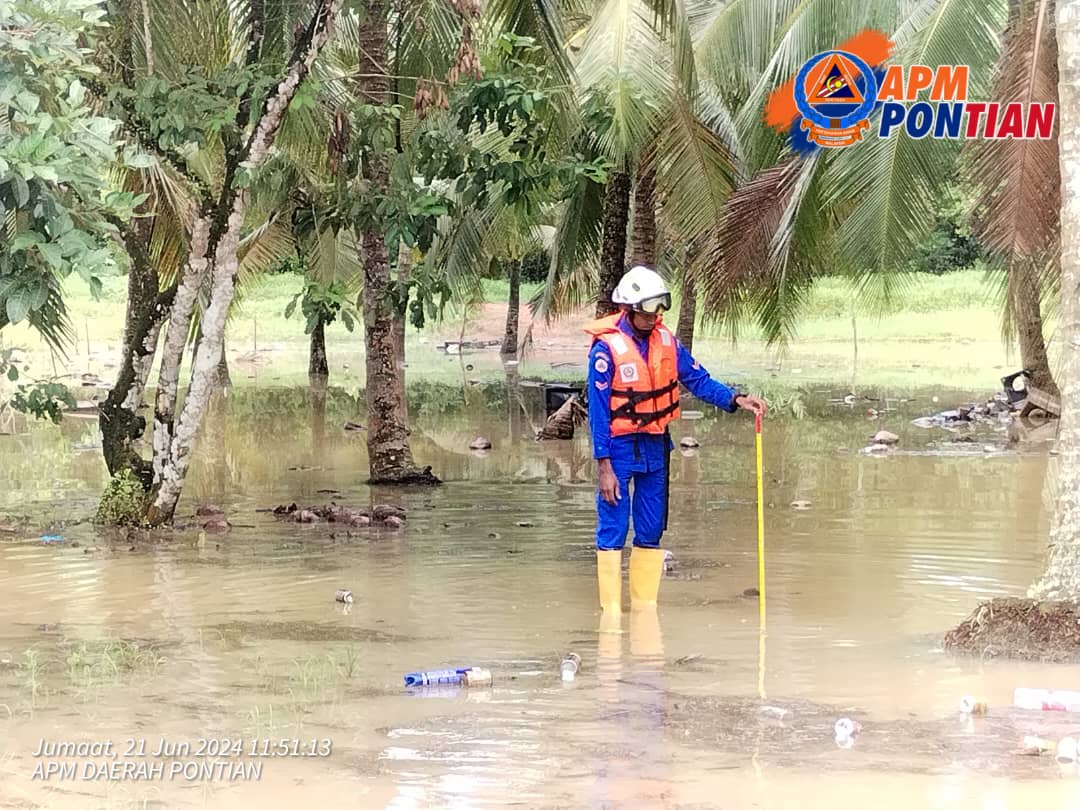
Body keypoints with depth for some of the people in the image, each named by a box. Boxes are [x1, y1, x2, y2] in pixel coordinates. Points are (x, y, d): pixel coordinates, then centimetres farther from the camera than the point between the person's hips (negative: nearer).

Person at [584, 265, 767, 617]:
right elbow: (598, 410, -14)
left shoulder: (666, 340, 2)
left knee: (651, 532, 11)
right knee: (612, 531, -4)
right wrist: (605, 466, -16)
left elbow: (698, 379, 5)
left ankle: (645, 609, 19)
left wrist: (736, 400, -12)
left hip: (656, 447, 6)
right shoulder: (607, 347, -15)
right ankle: (610, 613, 1)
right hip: (620, 447, -6)